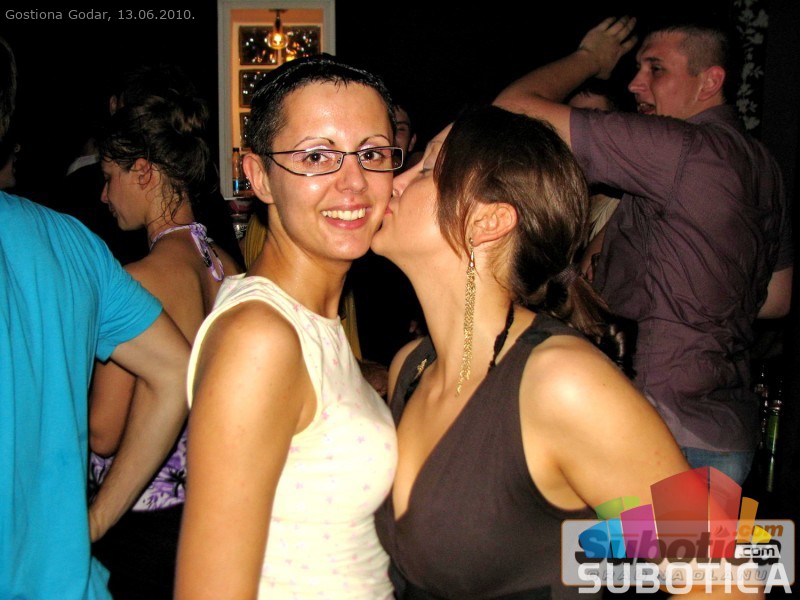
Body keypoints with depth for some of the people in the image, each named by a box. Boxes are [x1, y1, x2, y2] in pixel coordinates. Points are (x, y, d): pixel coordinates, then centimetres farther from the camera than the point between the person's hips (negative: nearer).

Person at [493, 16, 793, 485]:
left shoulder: (680, 149, -19)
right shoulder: (763, 165, 10)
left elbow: (515, 107, -18)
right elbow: (777, 299, 21)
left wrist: (589, 58, 0)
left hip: (672, 438, -9)